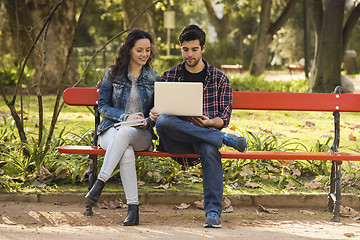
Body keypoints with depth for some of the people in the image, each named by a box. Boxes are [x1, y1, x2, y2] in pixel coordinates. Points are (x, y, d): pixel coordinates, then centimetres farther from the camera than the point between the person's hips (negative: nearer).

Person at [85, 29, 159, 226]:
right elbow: (103, 106, 5)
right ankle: (133, 208, -41)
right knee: (126, 153, -38)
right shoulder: (112, 74, 8)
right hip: (112, 130, -1)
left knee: (125, 132, -40)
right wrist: (125, 116, -12)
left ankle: (100, 182, -42)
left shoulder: (153, 77, 13)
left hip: (141, 134, 1)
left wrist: (147, 121, -10)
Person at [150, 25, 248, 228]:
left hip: (206, 133, -1)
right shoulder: (169, 77, 16)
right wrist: (153, 115, -11)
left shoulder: (219, 79, 13)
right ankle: (225, 139, -31)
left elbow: (225, 118, 7)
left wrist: (209, 123, -17)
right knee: (164, 121, -36)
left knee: (210, 149, -39)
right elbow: (158, 111, 15)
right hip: (175, 141, 1)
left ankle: (213, 211, -44)